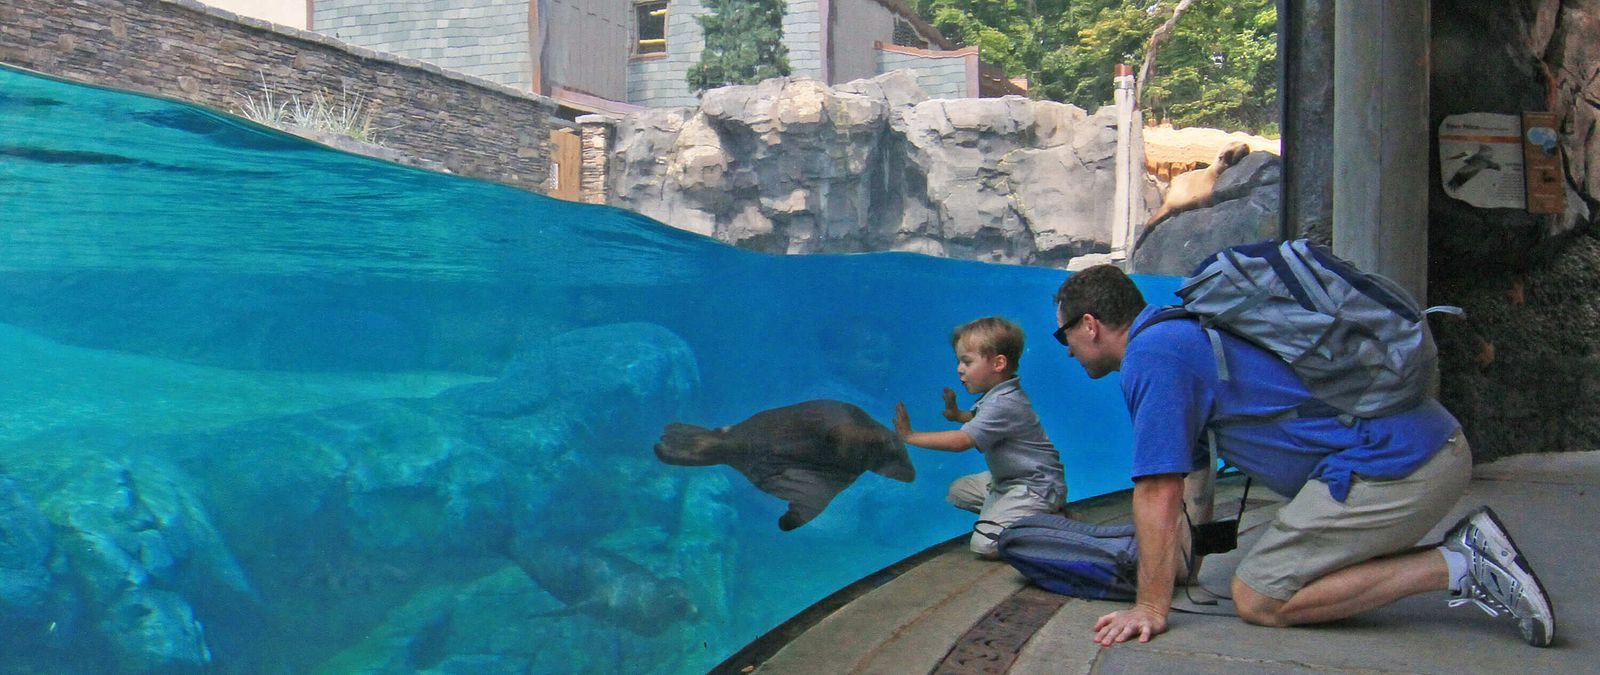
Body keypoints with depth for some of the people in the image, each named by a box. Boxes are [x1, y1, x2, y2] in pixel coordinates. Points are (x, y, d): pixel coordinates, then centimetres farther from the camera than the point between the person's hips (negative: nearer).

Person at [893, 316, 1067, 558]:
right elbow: (981, 421, 30)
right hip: (1008, 480, 11)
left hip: (1036, 488, -11)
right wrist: (958, 415, 13)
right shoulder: (998, 396, 6)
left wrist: (910, 436, -23)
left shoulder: (1003, 405, -25)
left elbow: (961, 441, -29)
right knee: (957, 491, 20)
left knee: (984, 545, -23)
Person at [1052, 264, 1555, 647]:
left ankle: (1455, 566, -6)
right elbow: (1193, 473, 32)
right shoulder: (1182, 334, 22)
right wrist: (1180, 565, 38)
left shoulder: (1150, 355, -9)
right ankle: (1467, 550, 11)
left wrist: (1151, 608, -7)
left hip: (1391, 466, -10)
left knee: (1258, 601, -5)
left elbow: (1159, 492, -13)